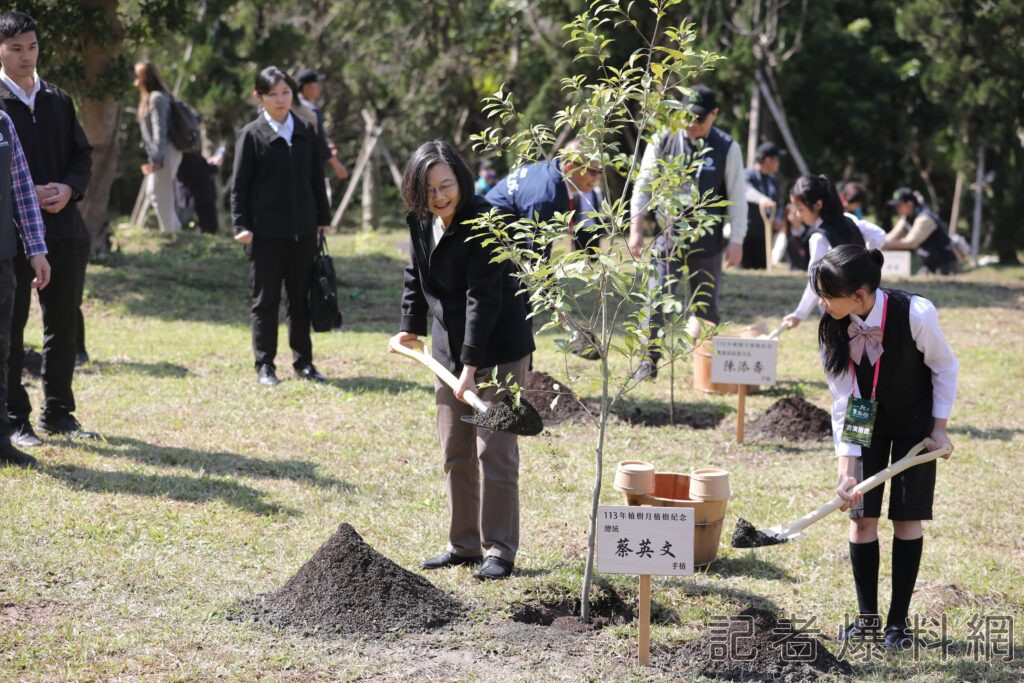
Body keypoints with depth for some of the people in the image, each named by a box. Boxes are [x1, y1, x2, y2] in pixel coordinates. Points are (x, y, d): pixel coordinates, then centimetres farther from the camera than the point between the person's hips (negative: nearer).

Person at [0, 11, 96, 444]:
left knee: (63, 324, 10)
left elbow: (82, 155, 14)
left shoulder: (59, 101, 14)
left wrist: (69, 189, -6)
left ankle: (58, 413, 20)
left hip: (64, 226, 5)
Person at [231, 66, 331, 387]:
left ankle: (303, 361, 19)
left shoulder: (306, 131, 9)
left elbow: (317, 177, 15)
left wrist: (323, 217, 11)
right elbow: (239, 185, -3)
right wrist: (242, 225, -10)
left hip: (303, 229, 4)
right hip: (266, 231, -4)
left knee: (300, 299, 11)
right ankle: (265, 365, 9)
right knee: (265, 300, 3)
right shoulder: (252, 135, -3)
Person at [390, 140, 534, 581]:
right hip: (450, 347, 8)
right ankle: (464, 544, 22)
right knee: (455, 452, 12)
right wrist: (411, 327, 15)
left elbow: (483, 297, -24)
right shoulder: (420, 222, 0)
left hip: (498, 349, -7)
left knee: (495, 451, -5)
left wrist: (471, 366, -26)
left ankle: (499, 551, 3)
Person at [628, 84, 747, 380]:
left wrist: (736, 241, -5)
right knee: (656, 301, -7)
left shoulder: (727, 148, -3)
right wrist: (636, 228, -2)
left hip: (708, 242, 0)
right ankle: (649, 361, -1)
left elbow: (737, 197, -1)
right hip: (667, 237, 0)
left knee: (706, 305, 9)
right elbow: (643, 186, 4)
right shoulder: (663, 142, -1)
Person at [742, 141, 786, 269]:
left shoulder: (773, 181, 16)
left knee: (762, 270, 7)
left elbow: (776, 205, 24)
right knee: (744, 271, -10)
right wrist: (761, 199, -55)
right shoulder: (748, 176, -10)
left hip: (764, 236, 7)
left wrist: (778, 218, 0)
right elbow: (748, 191, -33)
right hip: (747, 234, -7)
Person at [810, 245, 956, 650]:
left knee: (907, 518, -2)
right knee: (862, 517, 0)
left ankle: (899, 620, 8)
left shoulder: (915, 314, -33)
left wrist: (939, 429, -11)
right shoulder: (833, 328, -24)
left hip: (913, 419, -2)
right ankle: (867, 617, 13)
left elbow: (945, 368, -14)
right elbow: (842, 401, -19)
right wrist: (847, 470, -24)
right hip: (866, 421, 2)